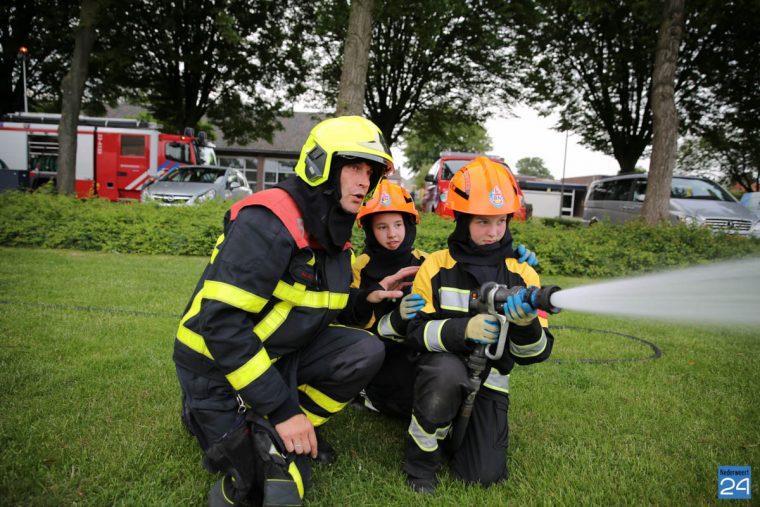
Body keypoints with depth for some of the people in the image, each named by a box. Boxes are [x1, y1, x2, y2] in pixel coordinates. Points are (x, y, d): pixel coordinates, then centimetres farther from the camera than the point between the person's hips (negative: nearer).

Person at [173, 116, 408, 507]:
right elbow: (221, 323, -29)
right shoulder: (269, 223, -25)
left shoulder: (333, 234, 3)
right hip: (218, 368, -8)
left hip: (278, 353, 8)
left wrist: (368, 298, -3)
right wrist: (282, 409, -26)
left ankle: (289, 431, 3)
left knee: (367, 351, -11)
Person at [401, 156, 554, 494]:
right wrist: (463, 329, -31)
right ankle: (420, 459, -11)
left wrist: (526, 324, -30)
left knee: (485, 475, -11)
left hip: (488, 383, 3)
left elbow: (535, 353, -6)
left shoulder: (522, 274, -2)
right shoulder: (436, 267, -8)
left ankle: (454, 429, 23)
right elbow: (414, 333, -13)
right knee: (448, 371, -38)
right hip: (440, 373, -2)